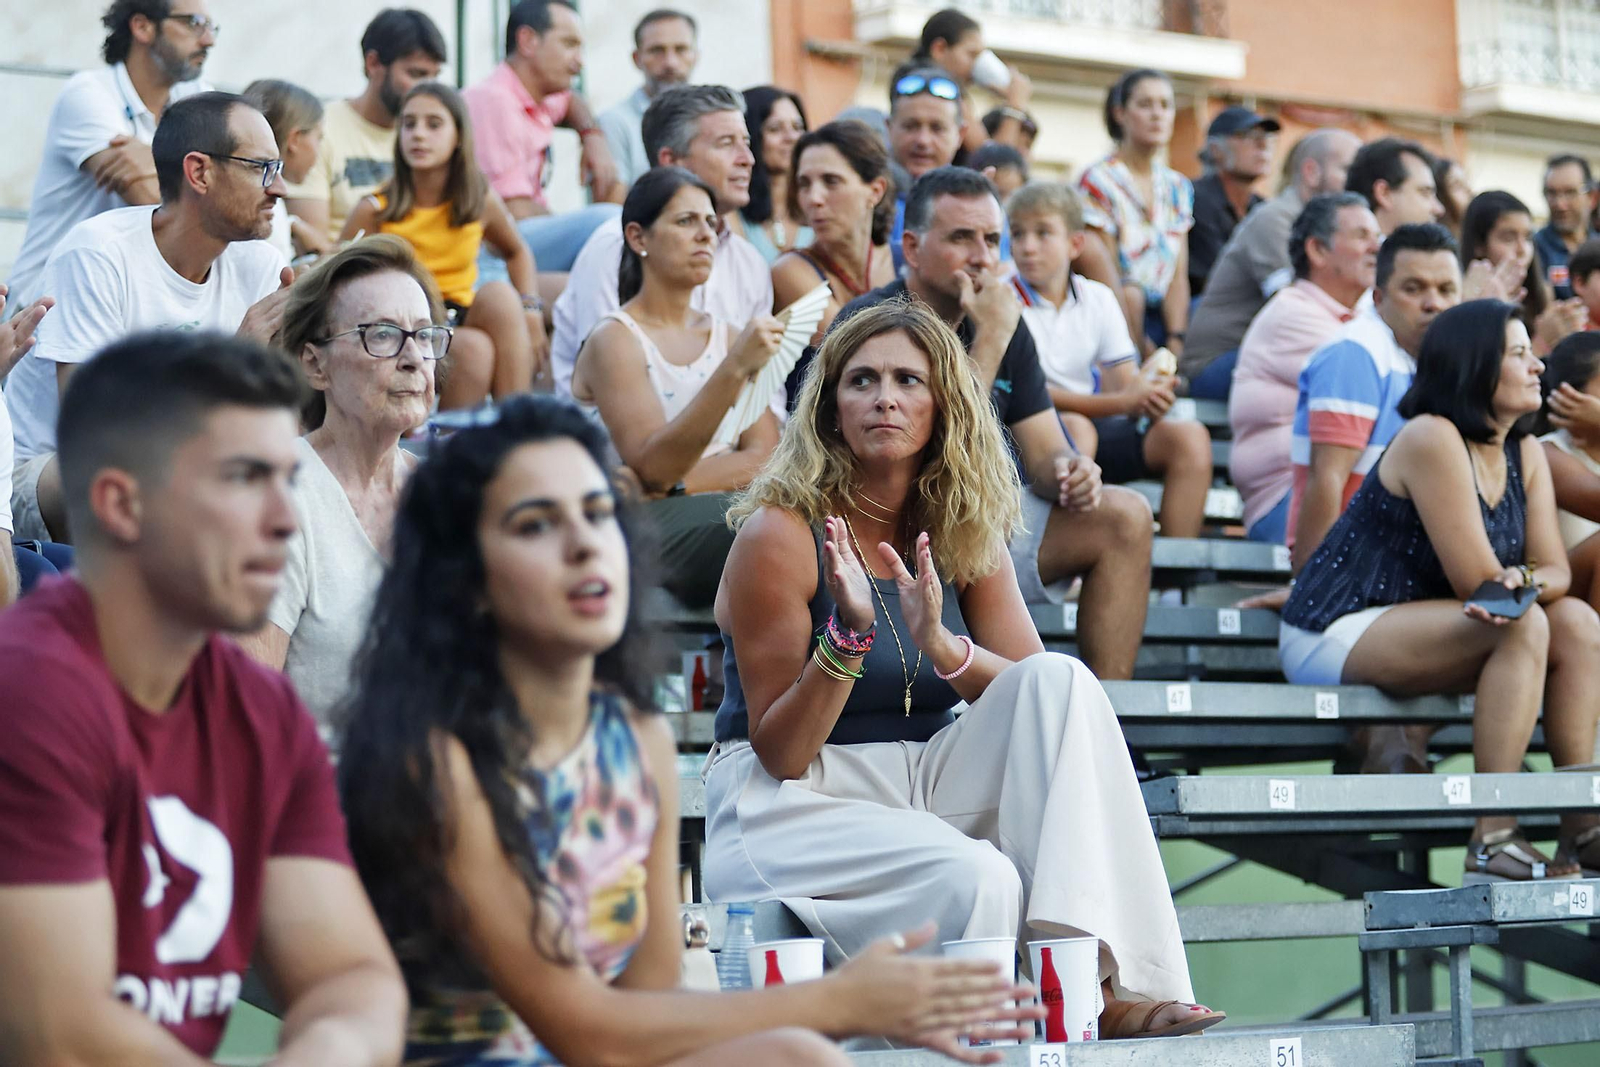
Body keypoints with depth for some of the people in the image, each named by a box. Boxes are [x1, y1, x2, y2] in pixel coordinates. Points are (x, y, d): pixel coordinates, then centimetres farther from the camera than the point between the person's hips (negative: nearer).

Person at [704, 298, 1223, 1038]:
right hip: (787, 807, -6)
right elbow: (779, 754, -12)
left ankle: (1098, 978, -29)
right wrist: (849, 633, -29)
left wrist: (941, 644, -22)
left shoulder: (963, 534, 6)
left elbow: (1040, 694, -3)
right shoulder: (781, 533, -11)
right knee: (975, 878, -35)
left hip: (924, 789, 6)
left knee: (1063, 678, -19)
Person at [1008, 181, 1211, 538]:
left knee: (1189, 437, -13)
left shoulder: (1098, 299, 9)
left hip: (1096, 424, 6)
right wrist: (1121, 402, -23)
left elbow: (1125, 381, 5)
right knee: (1076, 429, -36)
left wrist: (1149, 396, -22)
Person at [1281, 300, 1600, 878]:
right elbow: (1475, 581, -22)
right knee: (1522, 626, -28)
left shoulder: (1526, 455, 8)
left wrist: (1524, 581, -21)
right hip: (1335, 636, -8)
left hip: (1411, 624, 9)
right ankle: (1492, 841, -29)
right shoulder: (1432, 439, -19)